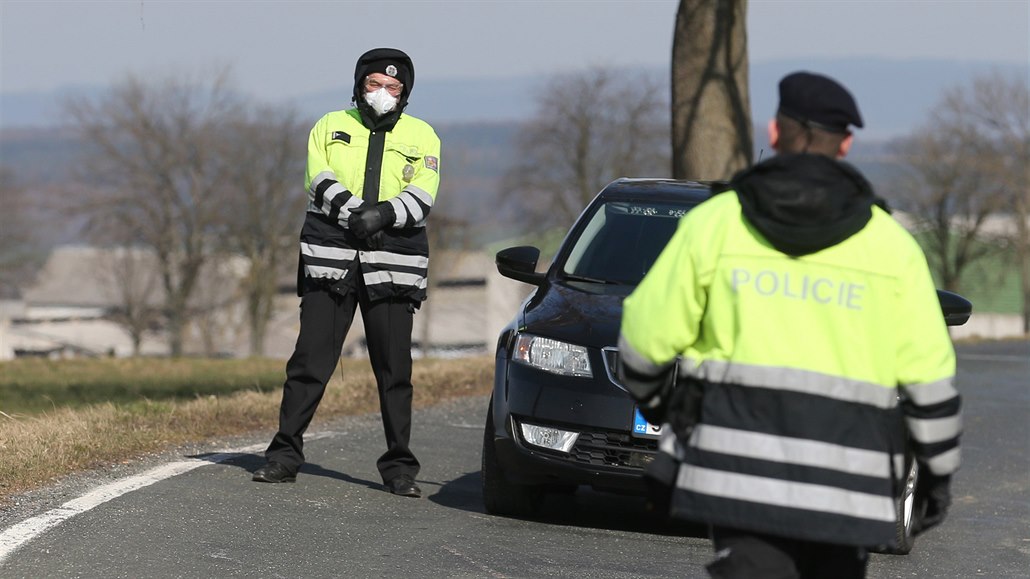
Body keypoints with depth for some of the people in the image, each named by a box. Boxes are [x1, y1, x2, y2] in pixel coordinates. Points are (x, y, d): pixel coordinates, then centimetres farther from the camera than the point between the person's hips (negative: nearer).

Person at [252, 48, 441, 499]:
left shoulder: (421, 136, 10)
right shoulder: (331, 127, 12)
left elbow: (421, 197, -3)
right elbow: (321, 183, -3)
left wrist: (382, 215, -21)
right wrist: (354, 215, -19)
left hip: (392, 266, 0)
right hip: (330, 261, 0)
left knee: (394, 370, -1)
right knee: (309, 360, -1)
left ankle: (399, 467, 4)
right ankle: (285, 456, 4)